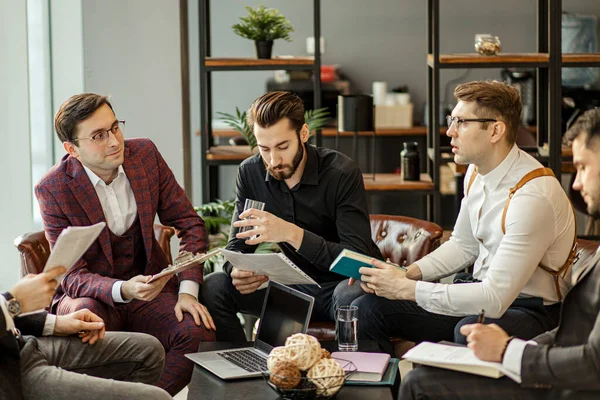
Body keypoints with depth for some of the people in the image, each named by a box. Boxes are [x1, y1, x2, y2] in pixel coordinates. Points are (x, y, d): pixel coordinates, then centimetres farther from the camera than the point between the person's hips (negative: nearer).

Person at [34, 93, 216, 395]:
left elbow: (189, 223, 2)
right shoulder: (53, 189, -14)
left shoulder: (145, 154, -3)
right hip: (91, 294, -3)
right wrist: (123, 290, -35)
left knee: (199, 332, -26)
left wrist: (188, 290, -12)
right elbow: (72, 275, -14)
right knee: (85, 315, -38)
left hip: (149, 287, 3)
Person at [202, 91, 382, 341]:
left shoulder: (342, 173, -18)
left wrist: (292, 233, -37)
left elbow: (357, 258, -25)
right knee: (213, 287, -14)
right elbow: (238, 246, 1)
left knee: (352, 294, -38)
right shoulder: (250, 172, -3)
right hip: (296, 286, 5)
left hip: (343, 282, -4)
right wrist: (238, 272, -24)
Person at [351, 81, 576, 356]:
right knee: (365, 309, -5)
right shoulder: (476, 172, 1)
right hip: (483, 291, 8)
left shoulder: (533, 197, -26)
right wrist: (408, 273, -1)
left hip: (529, 309, -8)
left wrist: (406, 288, -25)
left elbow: (495, 299, -28)